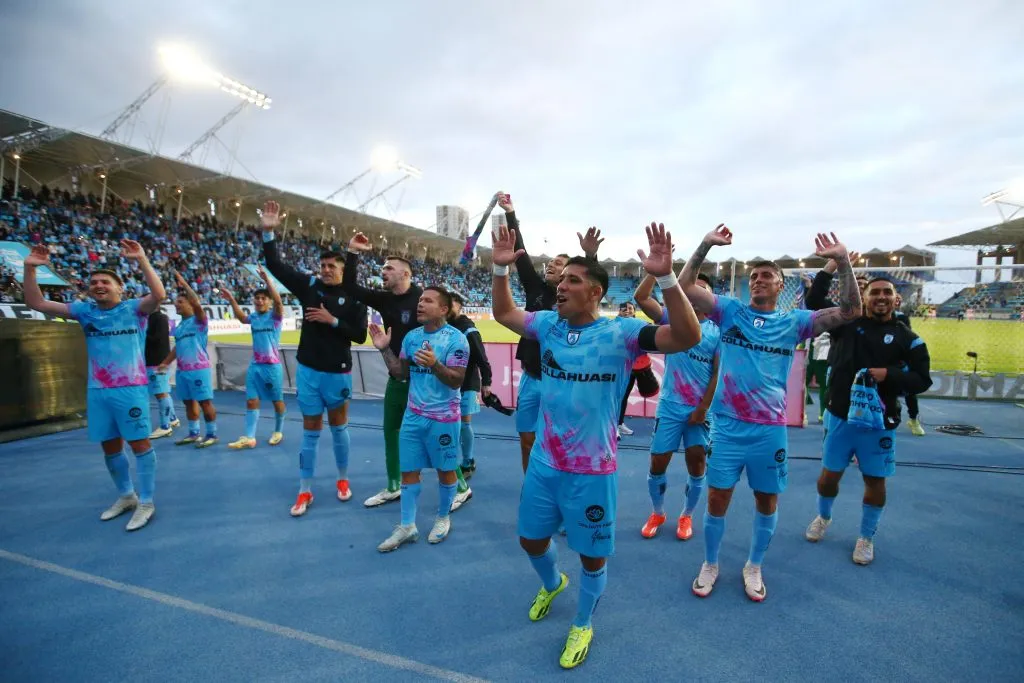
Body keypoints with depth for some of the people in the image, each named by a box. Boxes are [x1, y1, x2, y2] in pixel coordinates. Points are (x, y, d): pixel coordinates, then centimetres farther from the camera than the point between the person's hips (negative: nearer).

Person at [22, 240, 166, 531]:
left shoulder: (134, 308, -4)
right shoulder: (85, 311, 10)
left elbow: (159, 295, -24)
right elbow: (36, 303, 10)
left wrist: (141, 260, -31)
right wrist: (30, 268, -2)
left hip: (130, 389, -5)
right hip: (97, 391, 6)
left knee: (140, 443, -1)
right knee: (110, 447, 14)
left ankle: (146, 502, 9)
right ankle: (125, 496, 31)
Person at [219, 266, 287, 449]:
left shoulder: (275, 315, -6)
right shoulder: (253, 317, 9)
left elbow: (278, 301, -23)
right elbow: (241, 318, -8)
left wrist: (267, 279, -31)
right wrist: (232, 300, -21)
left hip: (272, 365, -4)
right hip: (255, 365, 4)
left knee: (277, 401, 7)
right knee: (251, 401, 0)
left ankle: (278, 432, 24)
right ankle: (249, 438, 2)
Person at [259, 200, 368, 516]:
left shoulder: (354, 298, -6)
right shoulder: (309, 285, 1)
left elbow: (360, 335, -10)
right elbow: (275, 266, -2)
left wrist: (333, 321, -20)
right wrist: (268, 233, -13)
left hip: (337, 371, -2)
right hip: (308, 369, 2)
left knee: (339, 427, 13)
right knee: (310, 430, 9)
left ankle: (343, 480, 31)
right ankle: (305, 491, 18)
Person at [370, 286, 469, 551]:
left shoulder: (456, 338, -13)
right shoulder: (411, 336, 6)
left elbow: (457, 380, -18)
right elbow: (401, 372, 12)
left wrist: (434, 365, -34)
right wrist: (384, 349, 1)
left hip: (443, 418, -5)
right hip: (413, 415, 6)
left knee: (445, 470, 11)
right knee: (408, 470, 9)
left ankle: (443, 518, 33)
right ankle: (407, 527, 22)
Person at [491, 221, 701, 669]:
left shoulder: (620, 333, -17)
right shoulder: (548, 325, -2)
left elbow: (687, 337, -27)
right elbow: (503, 314, 13)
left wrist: (665, 278, -40)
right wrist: (501, 269, -1)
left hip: (591, 470, -5)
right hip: (542, 463, 5)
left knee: (593, 554, 14)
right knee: (531, 539, 22)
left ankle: (582, 625, 41)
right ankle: (552, 584, 55)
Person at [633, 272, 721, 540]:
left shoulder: (717, 332, 2)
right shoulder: (672, 320, 2)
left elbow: (718, 374, -1)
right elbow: (641, 297, -12)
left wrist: (703, 408, -7)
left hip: (700, 410, 0)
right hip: (670, 407, 0)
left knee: (697, 465, 7)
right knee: (658, 463, 5)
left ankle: (686, 516, 30)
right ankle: (657, 513, 29)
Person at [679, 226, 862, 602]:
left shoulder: (794, 322, 4)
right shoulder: (730, 311, 2)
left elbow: (850, 311, -4)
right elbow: (685, 288, -6)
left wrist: (844, 262, -14)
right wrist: (705, 245, -14)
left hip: (770, 429, 1)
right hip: (727, 425, -1)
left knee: (767, 502, 14)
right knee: (717, 499, 7)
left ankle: (754, 567, 36)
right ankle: (710, 564, 29)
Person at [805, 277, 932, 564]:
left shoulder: (907, 338, 0)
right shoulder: (847, 323, 1)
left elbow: (923, 379, -3)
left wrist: (889, 374, -20)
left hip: (880, 423, 0)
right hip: (840, 416, 0)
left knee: (875, 480, 10)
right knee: (829, 474, 10)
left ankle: (866, 537, 30)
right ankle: (823, 517, 38)